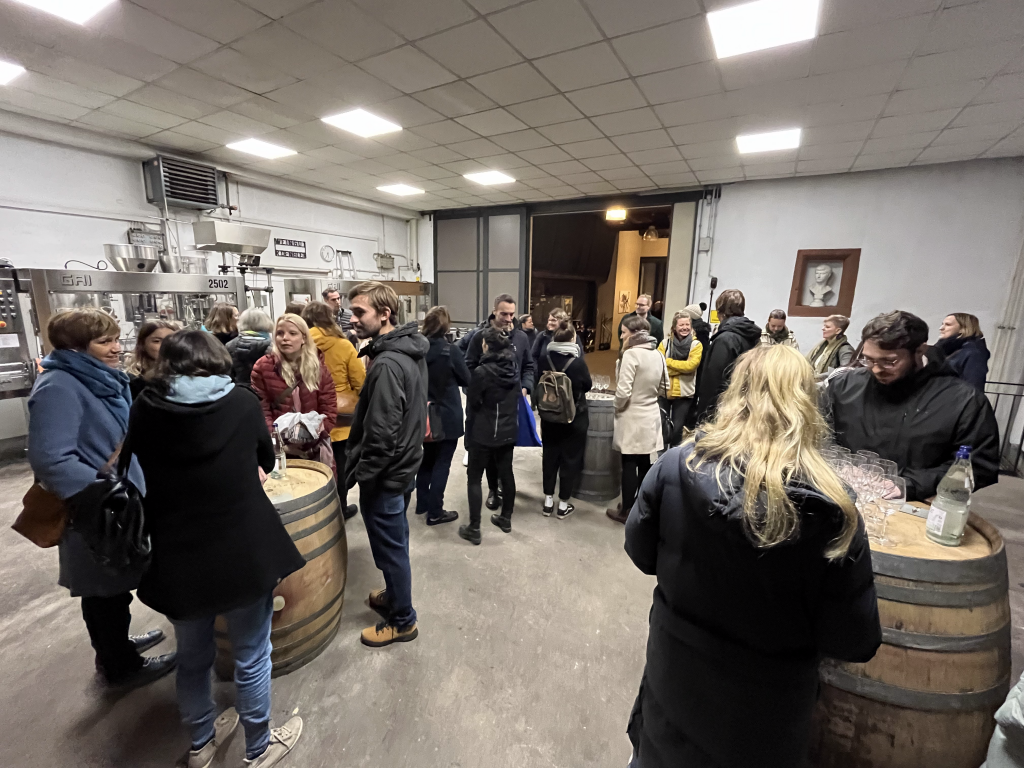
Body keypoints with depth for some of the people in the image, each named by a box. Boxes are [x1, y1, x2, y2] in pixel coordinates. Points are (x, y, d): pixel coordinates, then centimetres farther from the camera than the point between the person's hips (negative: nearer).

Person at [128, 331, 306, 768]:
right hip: (244, 551, -2)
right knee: (251, 658, 18)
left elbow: (149, 473, 10)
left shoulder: (144, 409, -5)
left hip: (176, 558, 3)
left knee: (192, 657, 26)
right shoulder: (242, 402, -8)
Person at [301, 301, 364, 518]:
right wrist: (358, 406, 9)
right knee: (339, 464, 13)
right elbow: (360, 383, -9)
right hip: (340, 418, -1)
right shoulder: (343, 346, -12)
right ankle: (341, 508, 26)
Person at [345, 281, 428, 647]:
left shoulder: (387, 365, -27)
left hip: (385, 475, -9)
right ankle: (395, 594, 47)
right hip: (404, 463, 9)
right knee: (396, 543, 26)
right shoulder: (410, 350, 3)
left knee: (390, 549, 10)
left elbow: (382, 435, -28)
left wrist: (358, 473, -13)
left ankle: (402, 621, 29)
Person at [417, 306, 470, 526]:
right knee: (442, 463, 3)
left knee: (427, 458, 20)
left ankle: (422, 503, 31)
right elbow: (466, 380, -4)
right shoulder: (451, 350, -17)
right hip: (447, 415, -6)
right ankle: (435, 512, 10)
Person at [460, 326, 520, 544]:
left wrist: (469, 432, 3)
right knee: (506, 474, 17)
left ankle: (474, 529, 9)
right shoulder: (513, 369, 1)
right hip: (508, 431, 7)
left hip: (483, 433, -6)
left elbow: (472, 405, -10)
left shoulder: (482, 372, -18)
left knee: (474, 478, 5)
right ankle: (506, 518, 31)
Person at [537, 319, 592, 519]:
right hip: (574, 418, -4)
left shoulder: (545, 359, -8)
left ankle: (548, 502, 24)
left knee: (550, 457, 15)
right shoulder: (577, 361, -19)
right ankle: (563, 505, 18)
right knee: (570, 459, 9)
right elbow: (588, 386, -3)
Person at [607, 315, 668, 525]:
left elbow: (623, 392, -21)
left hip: (632, 418, -7)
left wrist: (617, 407, -4)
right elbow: (664, 387, 12)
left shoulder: (631, 354, -17)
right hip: (651, 416, 7)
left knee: (629, 465, 3)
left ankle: (626, 511, 15)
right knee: (644, 464, 15)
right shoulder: (657, 354, 5)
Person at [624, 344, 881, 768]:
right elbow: (854, 642, -14)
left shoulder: (677, 465, -22)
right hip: (765, 706, 0)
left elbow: (640, 551, -7)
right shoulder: (830, 508, -24)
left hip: (675, 673, 0)